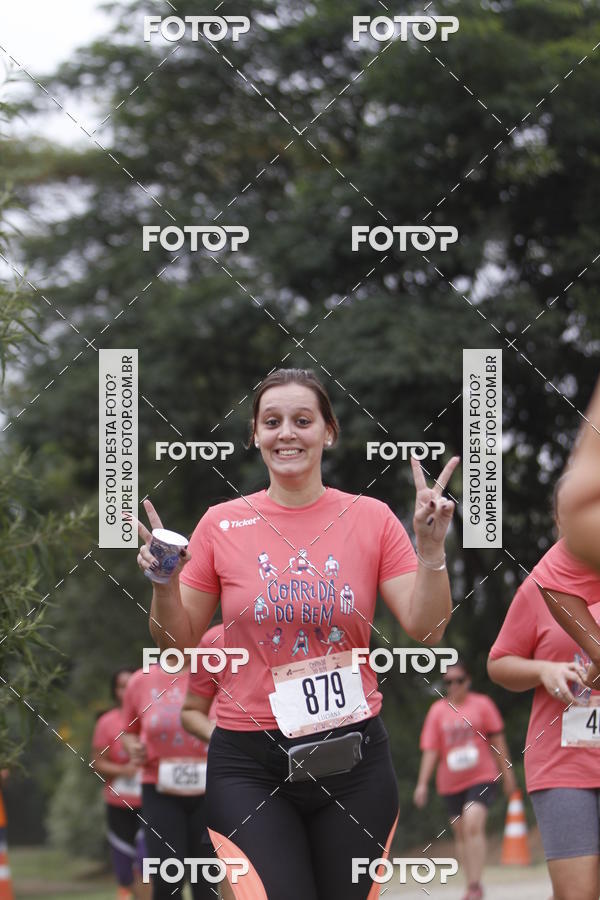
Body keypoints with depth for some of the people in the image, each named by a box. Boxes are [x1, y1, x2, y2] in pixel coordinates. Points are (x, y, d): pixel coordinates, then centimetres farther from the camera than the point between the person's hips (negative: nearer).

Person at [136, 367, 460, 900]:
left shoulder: (372, 517, 0)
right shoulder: (222, 524, -1)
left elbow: (426, 631, -3)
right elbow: (179, 644, 5)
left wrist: (431, 551, -16)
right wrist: (164, 584, -13)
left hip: (353, 757, 1)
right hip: (250, 766, -1)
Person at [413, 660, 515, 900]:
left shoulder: (482, 704, 0)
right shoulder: (437, 711, 3)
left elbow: (497, 741, 6)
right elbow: (430, 749, 1)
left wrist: (507, 773, 7)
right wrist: (422, 783, -5)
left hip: (481, 778, -3)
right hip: (450, 782, 3)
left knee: (473, 825, -21)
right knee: (460, 833, 9)